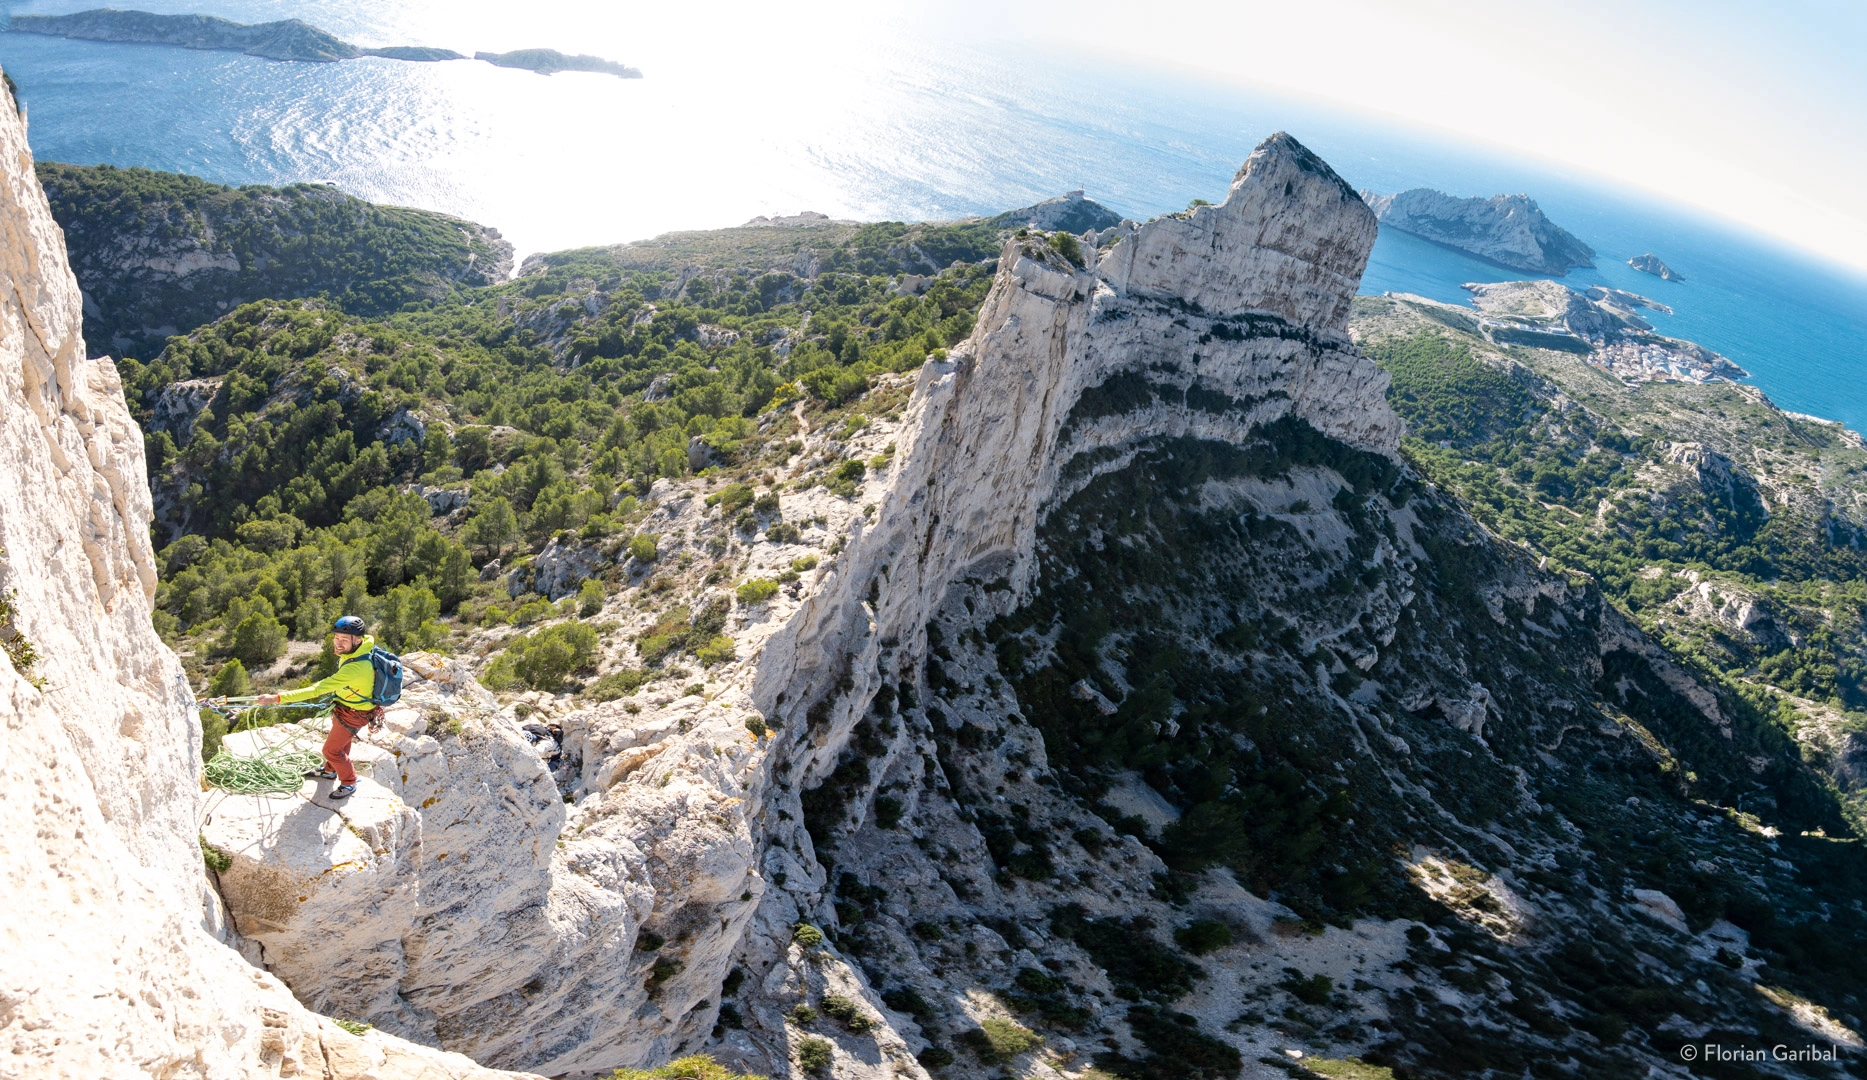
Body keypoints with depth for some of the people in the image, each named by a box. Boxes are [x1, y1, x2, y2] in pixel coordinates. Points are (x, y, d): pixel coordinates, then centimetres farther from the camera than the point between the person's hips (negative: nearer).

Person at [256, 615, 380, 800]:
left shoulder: (356, 668, -44)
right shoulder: (363, 645, -18)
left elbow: (316, 690, -44)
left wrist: (275, 698, -42)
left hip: (353, 714, -8)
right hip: (345, 703, 8)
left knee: (332, 750, 11)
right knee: (341, 741, 30)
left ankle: (349, 784, 34)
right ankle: (330, 771, 55)